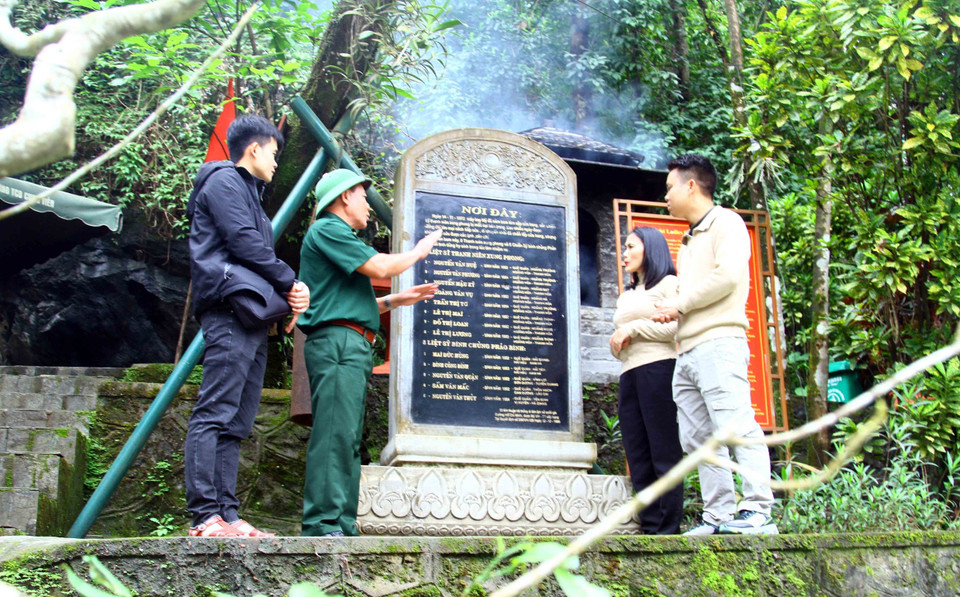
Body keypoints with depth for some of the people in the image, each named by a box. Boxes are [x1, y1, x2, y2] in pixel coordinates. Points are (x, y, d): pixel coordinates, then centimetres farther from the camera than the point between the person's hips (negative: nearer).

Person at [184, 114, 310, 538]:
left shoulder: (248, 192, 31)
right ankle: (206, 515, -18)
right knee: (214, 413, -14)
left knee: (235, 423, 4)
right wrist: (289, 283, -4)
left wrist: (287, 293, 5)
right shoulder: (224, 181, 3)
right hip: (230, 308, -10)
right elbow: (244, 242, -10)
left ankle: (226, 515, 2)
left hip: (252, 316, 10)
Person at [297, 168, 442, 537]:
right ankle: (322, 525, -20)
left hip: (351, 348, 11)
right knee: (336, 435, -17)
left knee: (349, 439, 5)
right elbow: (378, 267, -11)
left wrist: (395, 300, 26)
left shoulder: (338, 236, 30)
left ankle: (342, 527, 4)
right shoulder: (327, 229, -2)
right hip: (337, 341, -11)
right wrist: (417, 252, 5)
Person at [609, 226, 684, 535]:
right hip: (629, 374, 8)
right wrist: (617, 342, 5)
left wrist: (631, 329, -5)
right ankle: (650, 527, -1)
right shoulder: (626, 295, 28)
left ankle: (669, 528, -10)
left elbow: (674, 327, -10)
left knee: (663, 451, -10)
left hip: (659, 368, -8)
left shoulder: (668, 283, 6)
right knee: (637, 455, 0)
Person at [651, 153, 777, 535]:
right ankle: (718, 516, 5)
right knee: (698, 439, 4)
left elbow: (728, 274, -13)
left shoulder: (726, 223, 2)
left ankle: (757, 511, -18)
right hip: (687, 350, 9)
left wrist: (681, 303, -6)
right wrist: (672, 309, 7)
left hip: (718, 342, -9)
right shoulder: (688, 241, 28)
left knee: (736, 426, -16)